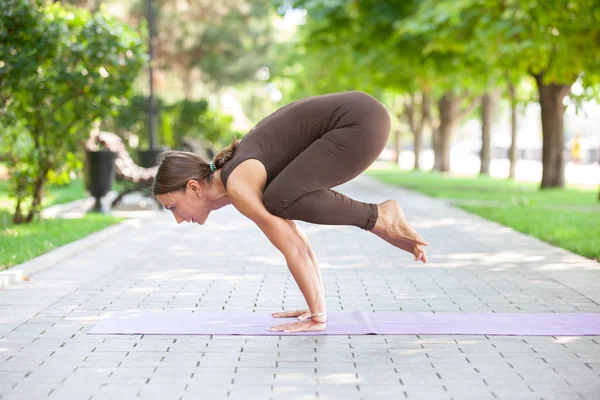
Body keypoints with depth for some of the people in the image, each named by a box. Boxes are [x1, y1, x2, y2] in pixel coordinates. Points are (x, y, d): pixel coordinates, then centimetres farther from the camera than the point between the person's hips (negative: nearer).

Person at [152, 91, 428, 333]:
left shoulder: (238, 188, -13)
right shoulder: (237, 181, 14)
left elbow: (294, 250, -15)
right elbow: (297, 239, 18)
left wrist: (318, 317, -10)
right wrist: (317, 307, 17)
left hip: (361, 122, -9)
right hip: (357, 119, 9)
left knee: (280, 200, -21)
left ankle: (380, 217, -7)